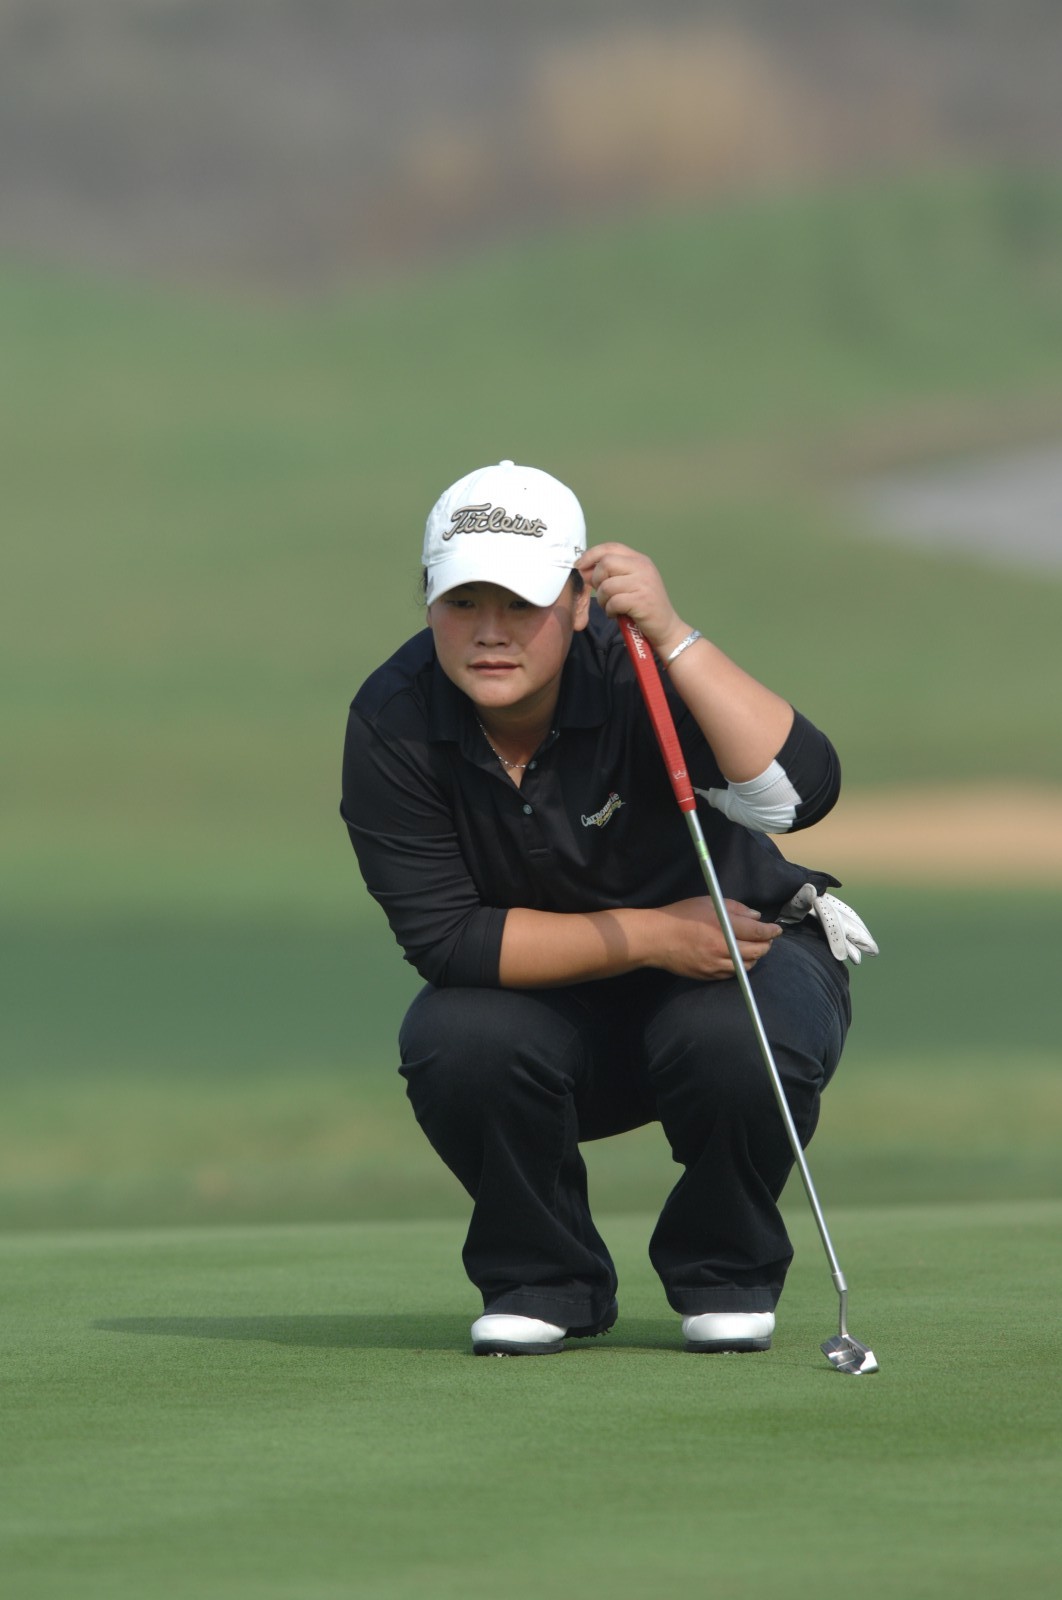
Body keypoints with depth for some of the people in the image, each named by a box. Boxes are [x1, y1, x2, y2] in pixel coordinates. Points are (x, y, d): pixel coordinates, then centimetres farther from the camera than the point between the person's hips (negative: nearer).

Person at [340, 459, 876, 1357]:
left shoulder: (635, 673, -24)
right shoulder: (393, 724, -18)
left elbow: (799, 792, -40)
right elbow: (444, 937, -20)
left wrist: (672, 637, -48)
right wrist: (653, 936, -25)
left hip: (741, 950, -2)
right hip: (550, 1012, 2)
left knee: (738, 1043, -34)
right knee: (453, 1042, -29)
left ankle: (724, 1271, -3)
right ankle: (545, 1281, -2)